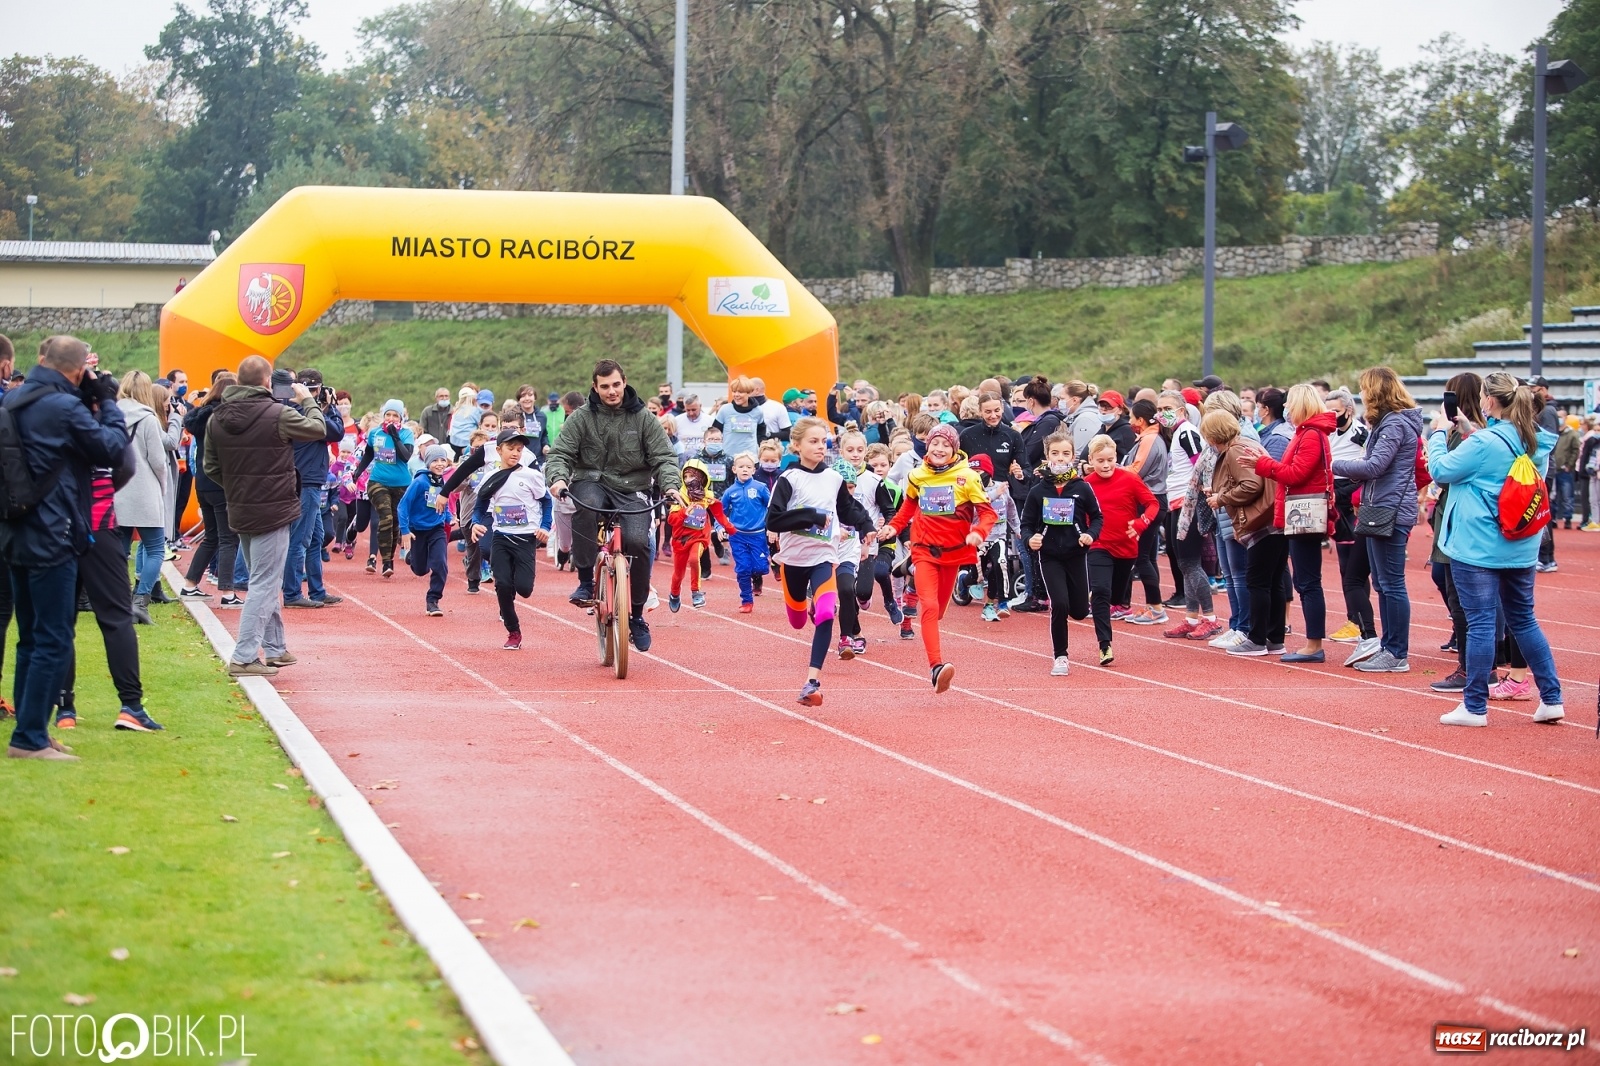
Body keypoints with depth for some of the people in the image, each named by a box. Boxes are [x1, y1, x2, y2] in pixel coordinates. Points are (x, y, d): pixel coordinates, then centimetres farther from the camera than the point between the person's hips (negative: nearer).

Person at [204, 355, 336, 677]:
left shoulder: (217, 419, 2)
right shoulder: (278, 414, -17)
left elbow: (211, 467, 7)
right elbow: (318, 429, -3)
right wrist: (308, 401, 15)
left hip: (239, 513, 7)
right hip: (273, 512, -7)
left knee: (264, 581, 20)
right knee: (264, 584, -4)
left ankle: (275, 648, 29)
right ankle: (244, 657, -8)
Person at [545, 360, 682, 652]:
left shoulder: (643, 418, 1)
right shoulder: (582, 417, 0)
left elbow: (664, 457, -2)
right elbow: (560, 454, -5)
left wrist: (670, 485, -22)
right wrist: (559, 478, -27)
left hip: (632, 488, 0)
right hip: (592, 482, 0)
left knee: (637, 541, -25)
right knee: (585, 504, -38)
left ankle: (637, 616, -4)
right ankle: (586, 582, -24)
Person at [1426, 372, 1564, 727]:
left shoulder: (1485, 443, -17)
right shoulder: (1536, 443, 6)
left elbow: (1440, 470, -9)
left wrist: (1439, 434, 6)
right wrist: (1471, 433, 14)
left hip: (1479, 547, -7)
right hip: (1521, 547, 7)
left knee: (1481, 621, -3)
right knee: (1523, 620, 15)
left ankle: (1474, 706, 1)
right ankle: (1552, 699, 15)